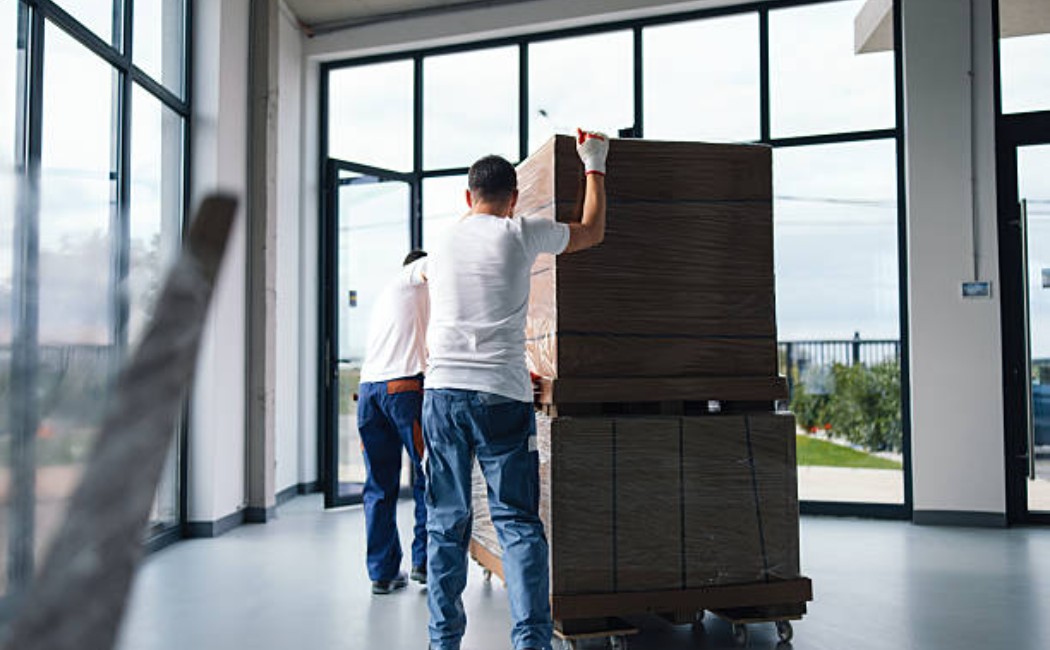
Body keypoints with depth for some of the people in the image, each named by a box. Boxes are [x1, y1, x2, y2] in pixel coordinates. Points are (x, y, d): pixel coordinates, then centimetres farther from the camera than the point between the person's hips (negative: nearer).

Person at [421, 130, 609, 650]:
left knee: (446, 522, 10)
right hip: (501, 395, -3)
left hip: (442, 392, 4)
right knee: (517, 521, 1)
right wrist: (594, 164, 29)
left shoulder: (442, 246, 16)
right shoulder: (520, 234, 1)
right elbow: (593, 232, 16)